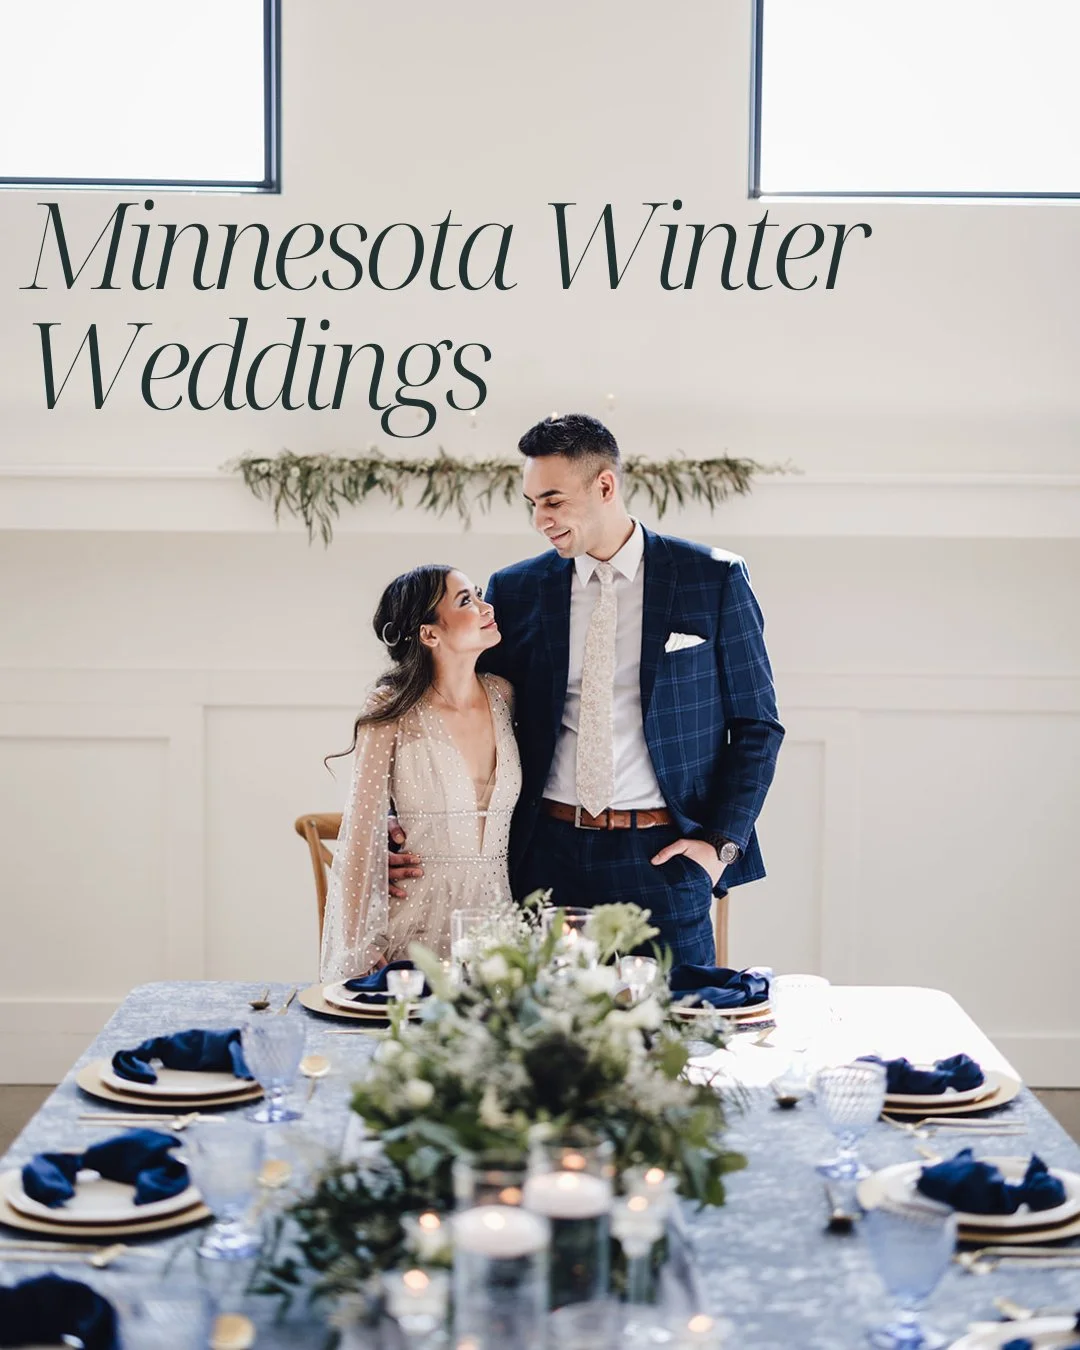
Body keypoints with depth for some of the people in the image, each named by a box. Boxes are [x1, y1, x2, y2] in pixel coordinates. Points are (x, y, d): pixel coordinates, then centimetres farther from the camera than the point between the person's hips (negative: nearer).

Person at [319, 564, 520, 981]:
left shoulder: (502, 696, 6)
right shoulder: (392, 711, -8)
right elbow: (362, 830, -9)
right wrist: (358, 949, -14)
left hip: (492, 908, 4)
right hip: (417, 918, -4)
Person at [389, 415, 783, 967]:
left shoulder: (713, 579, 1)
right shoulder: (515, 590, 7)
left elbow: (757, 724, 5)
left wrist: (722, 842, -4)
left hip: (662, 857, -2)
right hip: (548, 855, 2)